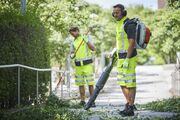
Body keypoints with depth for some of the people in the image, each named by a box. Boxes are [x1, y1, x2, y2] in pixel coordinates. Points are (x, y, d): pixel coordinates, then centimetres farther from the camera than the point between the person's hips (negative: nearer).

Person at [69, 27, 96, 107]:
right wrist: (72, 55, -3)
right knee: (80, 83, 5)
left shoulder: (85, 38, 1)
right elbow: (72, 53, 19)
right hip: (78, 65, 5)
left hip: (87, 64, -5)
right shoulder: (74, 42, 14)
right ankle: (82, 100, 11)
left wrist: (87, 41, -18)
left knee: (90, 83, -7)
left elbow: (93, 49, -7)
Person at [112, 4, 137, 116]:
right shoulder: (120, 25, 16)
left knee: (130, 83, -5)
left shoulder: (129, 24, -14)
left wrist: (127, 60, -24)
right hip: (122, 58, 10)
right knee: (122, 83, 13)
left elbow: (132, 42, -21)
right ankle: (129, 104, 24)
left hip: (129, 58, -10)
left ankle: (130, 109, -1)